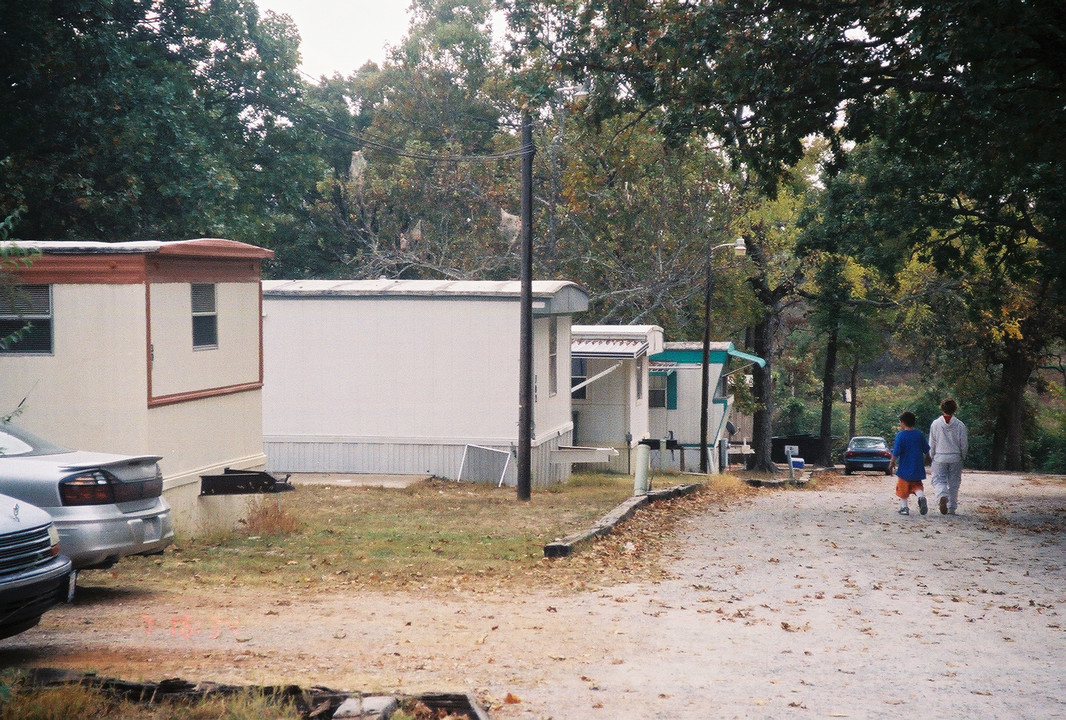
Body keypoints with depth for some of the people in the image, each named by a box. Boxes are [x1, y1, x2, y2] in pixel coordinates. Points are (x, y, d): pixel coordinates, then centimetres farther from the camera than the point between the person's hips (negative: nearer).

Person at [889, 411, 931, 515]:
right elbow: (927, 450, 10)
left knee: (902, 488, 9)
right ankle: (921, 496, -14)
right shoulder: (919, 434, 3)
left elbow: (896, 452, -13)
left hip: (904, 468, -4)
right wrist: (924, 462, 26)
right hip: (917, 468, 4)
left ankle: (904, 507, 6)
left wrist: (892, 464, 0)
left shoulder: (901, 435, -10)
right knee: (916, 486, 14)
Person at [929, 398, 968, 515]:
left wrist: (932, 457, 13)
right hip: (955, 458, 1)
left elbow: (932, 444, 0)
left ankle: (942, 496, -28)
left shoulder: (935, 424, -5)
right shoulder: (960, 425, -5)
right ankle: (951, 508, 14)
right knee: (953, 484, 11)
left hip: (940, 457, -1)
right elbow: (963, 444, -1)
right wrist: (963, 457, 15)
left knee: (938, 480, 3)